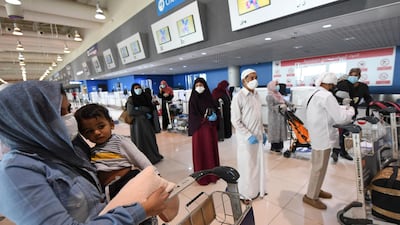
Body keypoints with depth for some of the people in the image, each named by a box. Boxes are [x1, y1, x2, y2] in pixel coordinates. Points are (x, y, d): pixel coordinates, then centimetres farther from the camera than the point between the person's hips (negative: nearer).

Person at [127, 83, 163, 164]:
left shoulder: (145, 97, 8)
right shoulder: (131, 99, -4)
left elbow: (151, 108, 4)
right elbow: (130, 111, -15)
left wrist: (139, 109, -10)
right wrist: (144, 112, -9)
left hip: (146, 122, 4)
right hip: (137, 123, -4)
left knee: (150, 139, 9)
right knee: (140, 141, 1)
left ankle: (153, 156, 25)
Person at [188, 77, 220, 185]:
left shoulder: (209, 98, 7)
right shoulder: (193, 100, -4)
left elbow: (215, 110, 11)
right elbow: (193, 116, -9)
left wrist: (214, 115, -12)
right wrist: (206, 119, -18)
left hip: (210, 128, 4)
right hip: (198, 128, -4)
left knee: (211, 150, 10)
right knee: (200, 152, 2)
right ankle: (201, 176, 14)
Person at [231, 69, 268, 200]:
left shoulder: (256, 95, 7)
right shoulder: (238, 97, -15)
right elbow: (235, 121, -16)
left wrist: (263, 132, 13)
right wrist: (249, 136, -19)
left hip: (258, 136, 7)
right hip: (246, 139, -7)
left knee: (258, 165, 17)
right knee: (246, 167, 7)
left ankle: (257, 190, 38)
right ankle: (245, 193, 27)